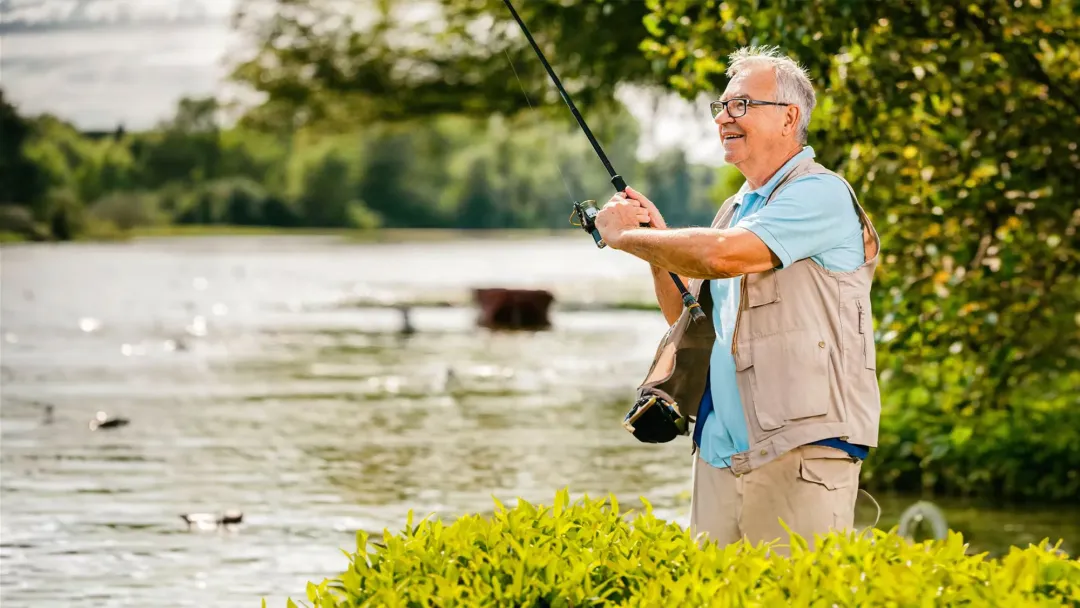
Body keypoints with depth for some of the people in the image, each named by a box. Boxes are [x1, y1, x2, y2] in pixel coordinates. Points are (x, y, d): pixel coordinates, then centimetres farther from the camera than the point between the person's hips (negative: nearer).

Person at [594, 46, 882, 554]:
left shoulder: (820, 194, -8)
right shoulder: (735, 210, 21)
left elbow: (722, 255, -21)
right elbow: (690, 321, 25)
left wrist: (626, 235, -7)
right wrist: (658, 240, 10)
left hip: (799, 453, -8)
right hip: (720, 453, 8)